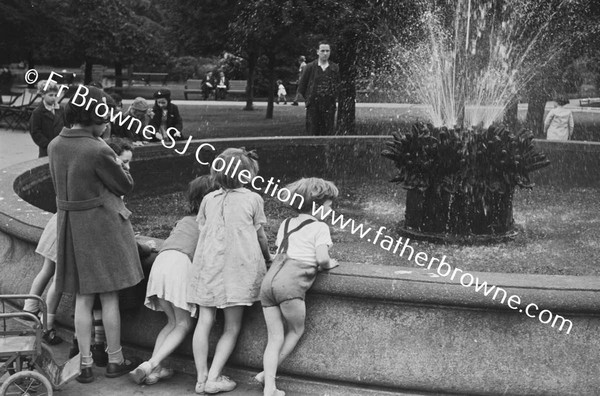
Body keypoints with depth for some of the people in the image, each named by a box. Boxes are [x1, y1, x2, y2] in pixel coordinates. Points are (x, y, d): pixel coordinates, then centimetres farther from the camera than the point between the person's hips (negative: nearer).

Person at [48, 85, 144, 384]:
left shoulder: (55, 146, -1)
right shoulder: (98, 151, -21)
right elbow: (125, 185, -9)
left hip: (69, 224, 6)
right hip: (102, 224, -6)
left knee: (82, 297, 12)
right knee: (109, 296, 8)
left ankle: (85, 365, 17)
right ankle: (115, 361, 20)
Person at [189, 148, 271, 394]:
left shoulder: (209, 199, 12)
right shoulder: (253, 199, 3)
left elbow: (202, 229, 13)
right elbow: (260, 236, 9)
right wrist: (267, 257, 28)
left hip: (207, 264, 3)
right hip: (238, 267, -3)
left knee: (204, 322, 4)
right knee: (232, 328, 4)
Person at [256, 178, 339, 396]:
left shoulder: (286, 224, 24)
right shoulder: (319, 227, 3)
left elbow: (279, 251, 19)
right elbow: (322, 258, -10)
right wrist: (328, 264, 12)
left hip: (269, 280, 7)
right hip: (290, 283, -7)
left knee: (275, 338, 10)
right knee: (296, 331, 16)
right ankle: (266, 374, 14)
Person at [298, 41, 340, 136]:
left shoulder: (335, 68, 5)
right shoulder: (310, 67, 1)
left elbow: (339, 85, 13)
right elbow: (301, 87, 7)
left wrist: (334, 97, 5)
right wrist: (308, 99, 6)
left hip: (329, 106, 1)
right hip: (313, 106, -1)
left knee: (328, 133, 0)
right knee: (313, 132, -1)